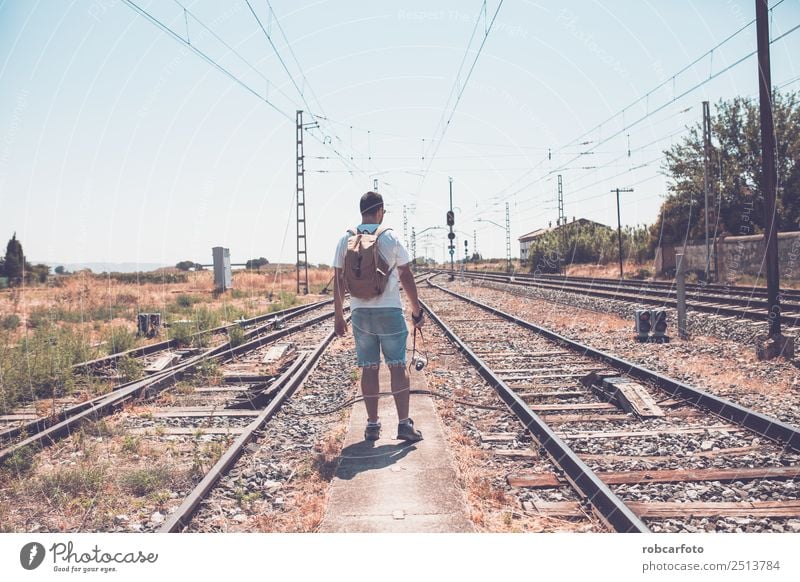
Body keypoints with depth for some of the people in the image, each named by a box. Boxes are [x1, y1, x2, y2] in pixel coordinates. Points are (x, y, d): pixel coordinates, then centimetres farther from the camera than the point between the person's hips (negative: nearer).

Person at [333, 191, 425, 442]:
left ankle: (372, 424, 12)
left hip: (360, 312, 3)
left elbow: (339, 280, 4)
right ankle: (404, 423, 0)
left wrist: (338, 315, 11)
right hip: (389, 311, -3)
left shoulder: (346, 240, 3)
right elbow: (406, 276, -2)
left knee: (368, 369, 8)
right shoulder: (391, 237, -4)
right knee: (398, 366, 2)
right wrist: (417, 310, 7)